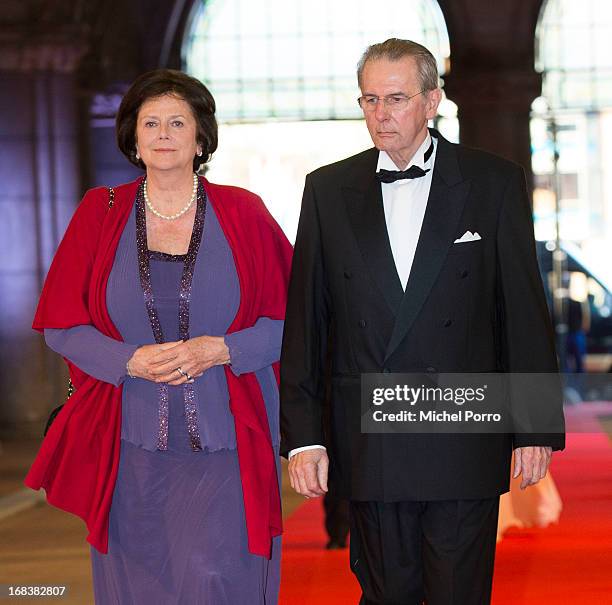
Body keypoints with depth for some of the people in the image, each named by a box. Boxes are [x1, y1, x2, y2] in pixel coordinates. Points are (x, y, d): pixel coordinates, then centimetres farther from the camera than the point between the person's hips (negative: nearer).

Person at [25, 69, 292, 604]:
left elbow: (288, 319, 3)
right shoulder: (100, 214, 5)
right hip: (130, 444, 1)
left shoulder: (242, 214, 3)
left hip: (225, 444, -1)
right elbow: (61, 324, 4)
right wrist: (133, 360, -12)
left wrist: (216, 351, -13)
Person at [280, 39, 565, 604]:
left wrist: (538, 426, -1)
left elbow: (525, 309, 1)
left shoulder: (494, 182, 0)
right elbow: (304, 319, 4)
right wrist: (302, 434, -1)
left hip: (465, 446, -2)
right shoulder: (328, 189, 5)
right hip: (367, 447, 2)